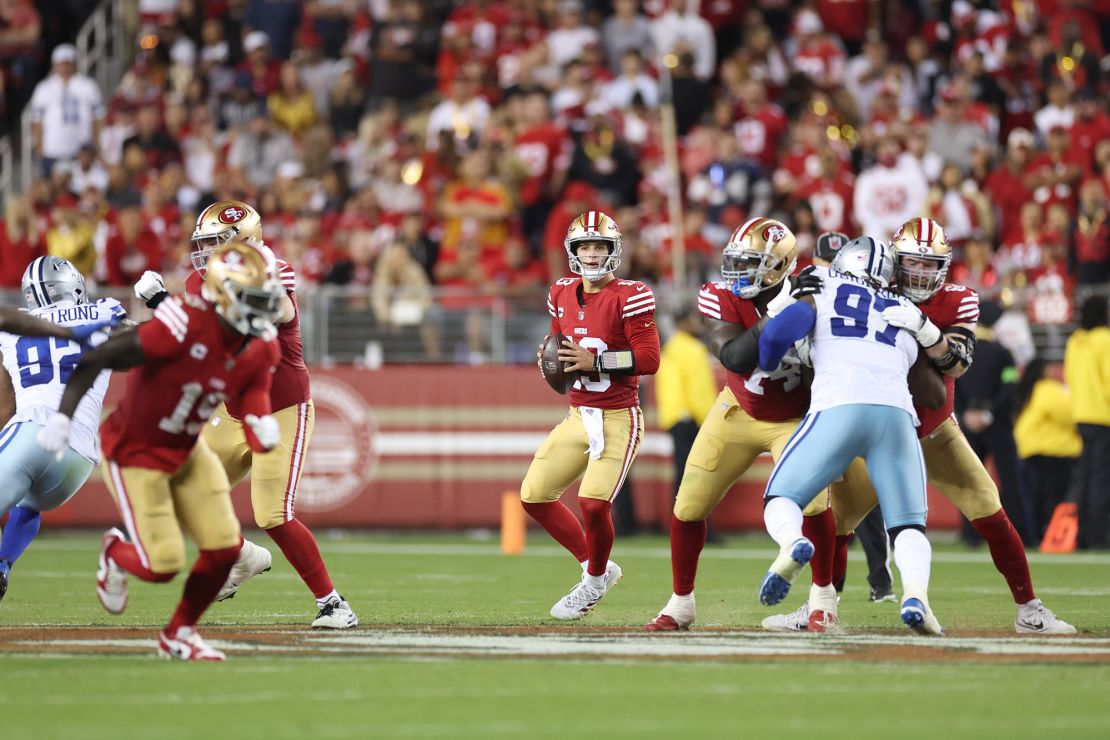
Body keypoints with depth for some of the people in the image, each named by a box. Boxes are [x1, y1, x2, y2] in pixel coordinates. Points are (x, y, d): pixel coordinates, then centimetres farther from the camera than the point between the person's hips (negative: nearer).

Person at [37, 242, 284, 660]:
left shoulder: (260, 349, -8)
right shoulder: (185, 325, -30)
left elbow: (255, 408, -5)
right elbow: (99, 359, -26)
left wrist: (263, 432, -30)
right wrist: (63, 414, -30)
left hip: (186, 452, 7)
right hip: (134, 452, -7)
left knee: (224, 547, -2)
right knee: (163, 565, -9)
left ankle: (179, 634, 22)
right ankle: (115, 553, 29)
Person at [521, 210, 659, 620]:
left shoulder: (628, 297, -13)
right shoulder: (563, 294, 7)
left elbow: (649, 359, -17)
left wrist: (594, 361, -23)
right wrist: (550, 359, 1)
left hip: (617, 420, -8)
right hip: (578, 416, 8)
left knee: (594, 503, -19)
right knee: (534, 496, 5)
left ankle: (595, 581, 10)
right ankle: (595, 566, 22)